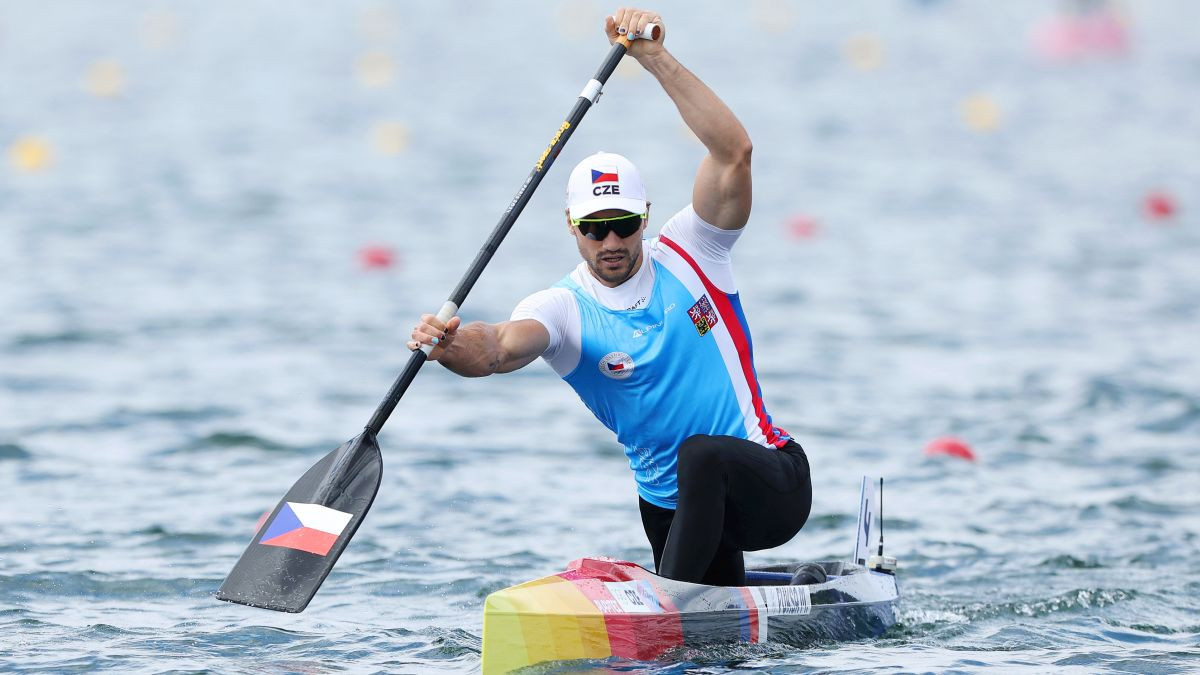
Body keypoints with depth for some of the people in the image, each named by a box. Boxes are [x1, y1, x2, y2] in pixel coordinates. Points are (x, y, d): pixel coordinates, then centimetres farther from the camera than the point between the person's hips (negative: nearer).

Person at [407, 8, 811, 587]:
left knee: (703, 454, -36)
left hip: (775, 487, -4)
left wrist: (656, 60, -28)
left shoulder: (687, 255, -5)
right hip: (672, 511, 4)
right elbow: (503, 346, -27)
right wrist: (454, 348, -52)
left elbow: (733, 152, -19)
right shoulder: (564, 308, -4)